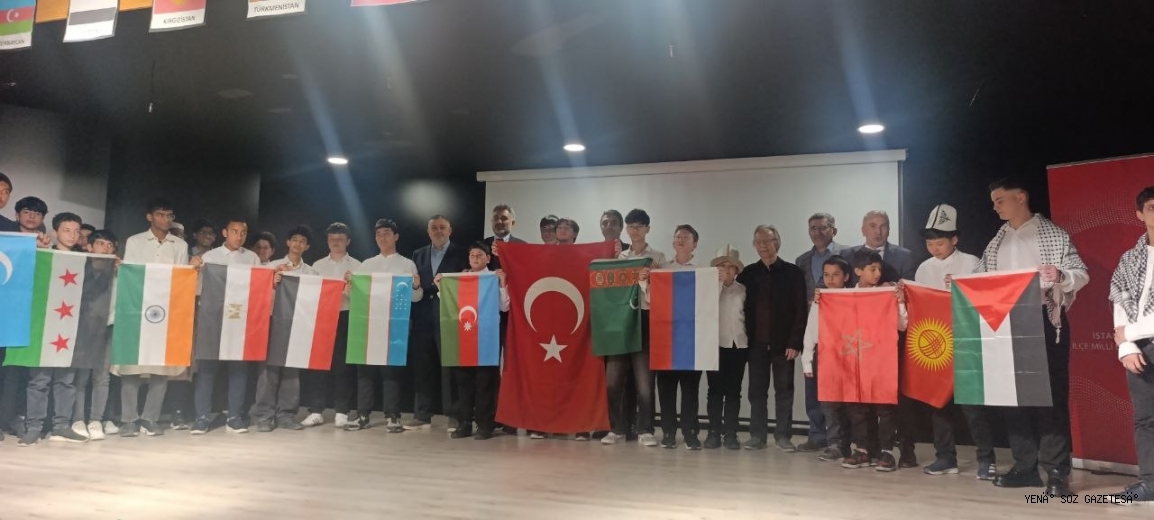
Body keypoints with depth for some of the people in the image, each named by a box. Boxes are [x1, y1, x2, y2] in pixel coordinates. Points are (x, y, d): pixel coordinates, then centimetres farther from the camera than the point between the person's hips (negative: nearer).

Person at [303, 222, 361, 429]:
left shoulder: (357, 266, 6)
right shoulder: (317, 265, 14)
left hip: (346, 317, -2)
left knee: (343, 365, 0)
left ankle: (341, 412, 6)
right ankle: (316, 411, 5)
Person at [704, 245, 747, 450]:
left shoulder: (743, 291, 8)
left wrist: (750, 343, 0)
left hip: (738, 345, 1)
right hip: (715, 345, -1)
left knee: (733, 391, 4)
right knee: (715, 390, 1)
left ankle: (730, 433, 8)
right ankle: (714, 432, 7)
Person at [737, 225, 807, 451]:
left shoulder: (792, 272, 0)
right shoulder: (748, 273, 8)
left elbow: (800, 310, -4)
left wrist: (795, 342, -10)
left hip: (783, 342, -2)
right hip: (756, 342, 2)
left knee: (784, 390, 5)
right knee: (756, 390, 6)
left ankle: (783, 435, 14)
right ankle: (758, 435, 14)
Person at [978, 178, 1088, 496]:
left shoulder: (1053, 234, -1)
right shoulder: (996, 243, 14)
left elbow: (1082, 274, -7)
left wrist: (1060, 275, -27)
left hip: (1045, 321, -5)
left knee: (1051, 394, -3)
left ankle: (1056, 471, 2)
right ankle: (1025, 467, 14)